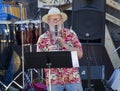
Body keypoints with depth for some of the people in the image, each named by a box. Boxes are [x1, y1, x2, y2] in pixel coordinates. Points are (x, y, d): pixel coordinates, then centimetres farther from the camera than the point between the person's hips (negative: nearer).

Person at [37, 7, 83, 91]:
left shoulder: (71, 34, 3)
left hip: (73, 78, 0)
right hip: (53, 80, 0)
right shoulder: (42, 38, 4)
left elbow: (80, 54, -3)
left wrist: (65, 45, -15)